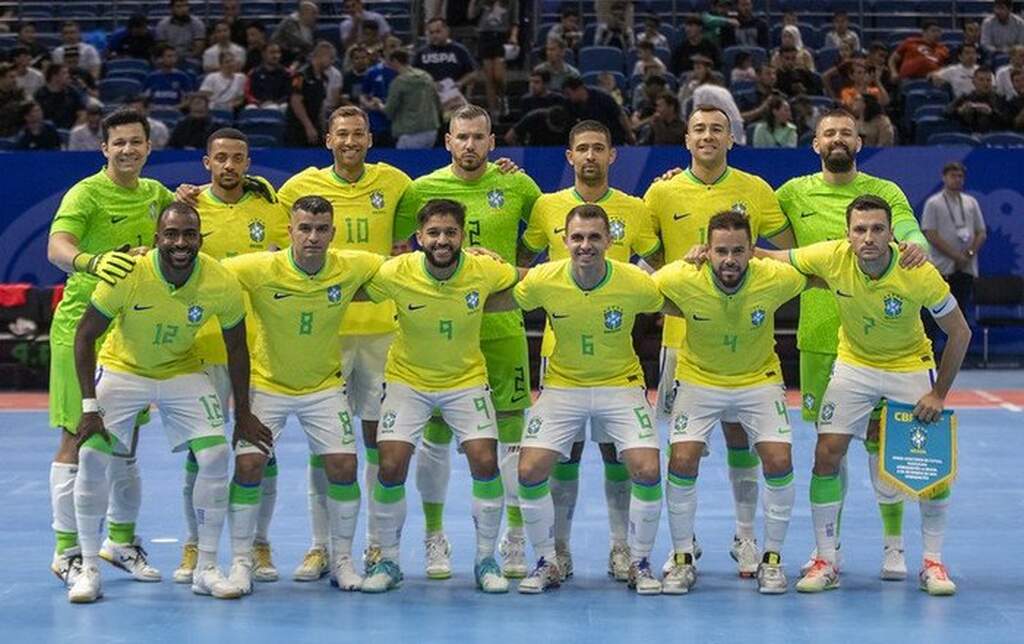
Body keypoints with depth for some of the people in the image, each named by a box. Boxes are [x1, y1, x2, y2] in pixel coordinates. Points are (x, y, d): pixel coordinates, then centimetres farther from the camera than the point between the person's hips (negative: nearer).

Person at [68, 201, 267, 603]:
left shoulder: (222, 285, -22)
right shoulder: (127, 275, -28)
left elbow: (236, 348, -5)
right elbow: (85, 335, -16)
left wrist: (243, 415, 0)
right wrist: (89, 406, -20)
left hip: (182, 371, 2)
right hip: (122, 369, -1)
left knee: (216, 456, -12)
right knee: (91, 456, -16)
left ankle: (206, 569, 1)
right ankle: (89, 570, -3)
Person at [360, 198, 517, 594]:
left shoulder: (485, 272, -17)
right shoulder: (395, 274, -19)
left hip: (467, 379, 1)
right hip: (407, 379, -1)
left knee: (485, 461, -13)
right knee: (391, 465, -12)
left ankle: (486, 561, 5)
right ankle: (388, 561, 8)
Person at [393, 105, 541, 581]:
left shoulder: (516, 185, 3)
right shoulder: (422, 189, 1)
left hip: (502, 325, 0)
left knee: (511, 430, 0)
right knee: (435, 432, 3)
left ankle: (516, 540, 11)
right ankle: (435, 538, 15)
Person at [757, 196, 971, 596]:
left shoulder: (920, 275, -27)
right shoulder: (831, 258, -23)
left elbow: (960, 333, -14)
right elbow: (768, 259, -10)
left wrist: (939, 394, -14)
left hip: (911, 366, -1)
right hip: (854, 365, 1)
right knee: (827, 455, -9)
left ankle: (933, 563, 9)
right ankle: (826, 561, 3)